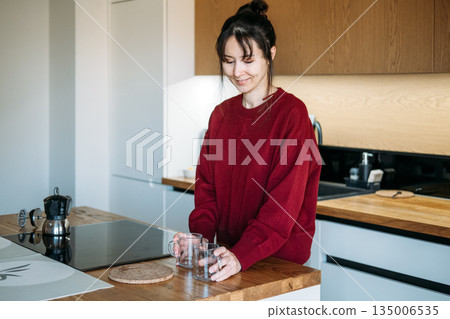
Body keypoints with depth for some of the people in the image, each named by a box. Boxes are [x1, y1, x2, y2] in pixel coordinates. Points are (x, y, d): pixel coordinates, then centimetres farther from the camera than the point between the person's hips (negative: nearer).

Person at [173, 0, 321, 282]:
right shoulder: (221, 114, 10)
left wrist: (243, 255, -26)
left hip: (280, 258, -4)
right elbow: (207, 183, 8)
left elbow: (285, 199, -17)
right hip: (228, 253, 5)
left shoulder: (292, 113, -10)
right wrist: (201, 234, -10)